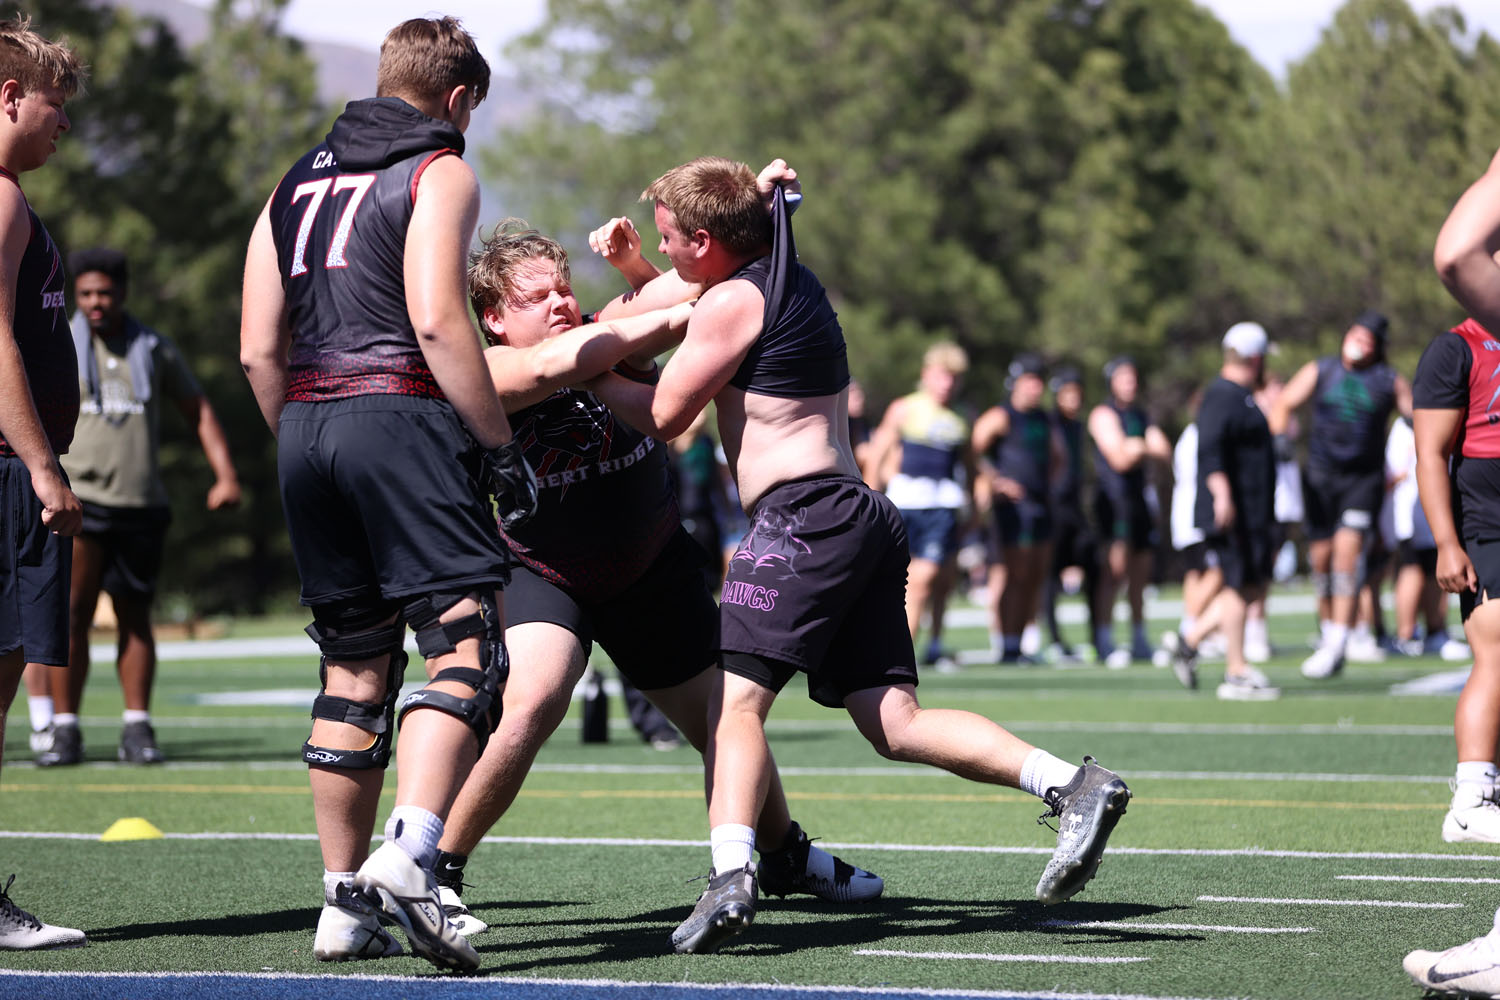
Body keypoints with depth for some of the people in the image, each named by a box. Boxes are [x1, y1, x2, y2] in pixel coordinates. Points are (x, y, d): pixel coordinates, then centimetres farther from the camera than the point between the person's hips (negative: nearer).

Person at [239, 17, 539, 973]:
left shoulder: (296, 184, 20)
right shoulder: (439, 173, 0)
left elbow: (259, 349, 15)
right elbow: (437, 322, -13)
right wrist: (502, 447, -9)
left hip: (306, 428, 7)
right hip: (401, 418, -7)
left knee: (355, 669, 13)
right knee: (466, 645, -8)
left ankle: (347, 902, 13)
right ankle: (408, 857, -27)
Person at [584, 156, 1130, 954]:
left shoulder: (734, 299, -5)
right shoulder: (788, 282, 22)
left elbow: (664, 415, -1)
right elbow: (686, 314, 42)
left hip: (805, 513, -9)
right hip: (860, 519, 9)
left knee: (735, 701, -16)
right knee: (893, 721, 2)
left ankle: (730, 874, -32)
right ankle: (1070, 784, -11)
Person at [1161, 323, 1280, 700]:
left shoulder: (1242, 398, 21)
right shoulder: (1223, 397, -12)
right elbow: (1210, 448, -25)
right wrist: (1222, 493, -38)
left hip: (1252, 513, 11)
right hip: (1232, 513, -10)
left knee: (1254, 585, 10)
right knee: (1240, 587, -8)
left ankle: (1188, 641, 16)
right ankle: (1237, 674, -4)